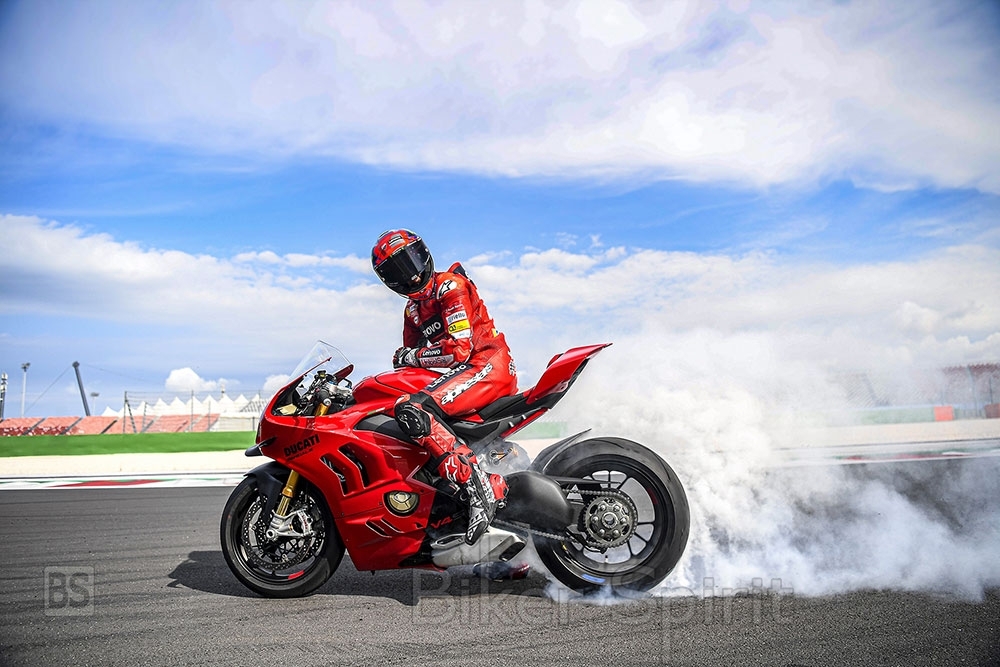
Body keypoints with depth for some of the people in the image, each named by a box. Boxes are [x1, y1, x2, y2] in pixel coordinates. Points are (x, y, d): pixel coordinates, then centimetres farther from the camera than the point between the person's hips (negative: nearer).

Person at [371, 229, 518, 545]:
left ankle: (476, 483, -32)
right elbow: (408, 361, 26)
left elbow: (460, 349, -16)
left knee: (411, 410, -26)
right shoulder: (412, 309, 23)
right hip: (468, 371, 10)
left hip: (489, 364, -10)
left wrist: (410, 356, -7)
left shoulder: (450, 286, -6)